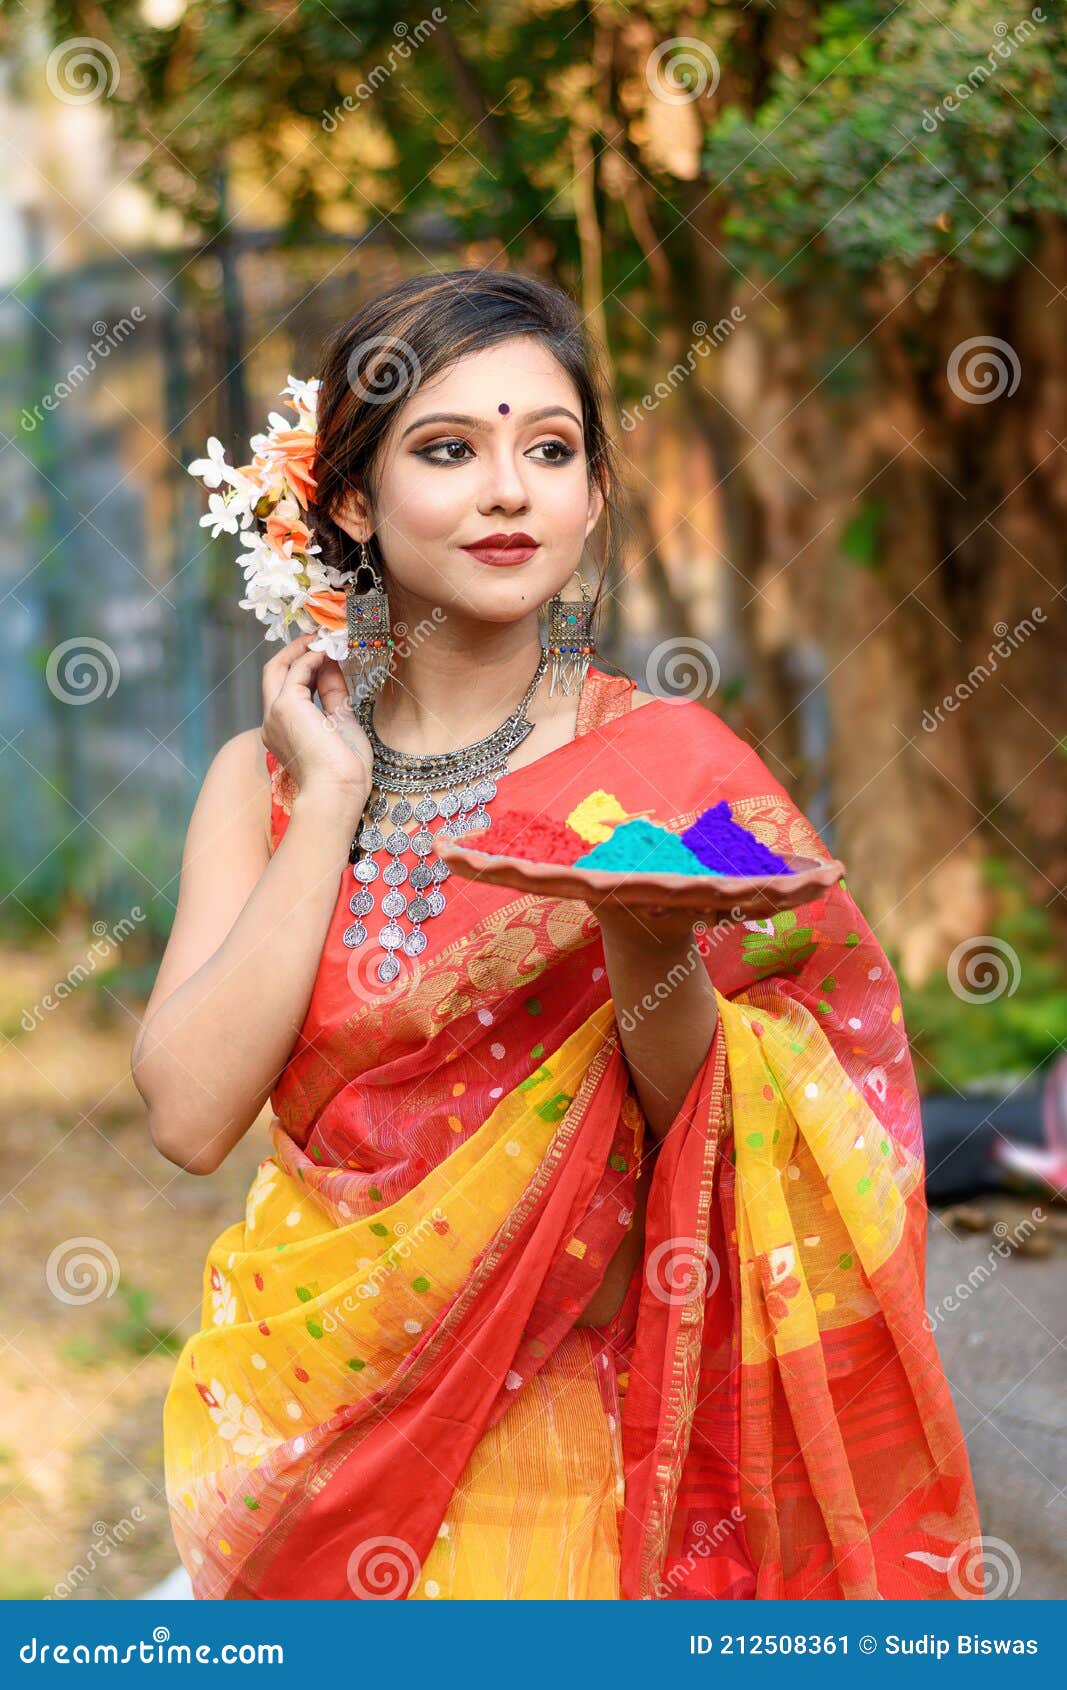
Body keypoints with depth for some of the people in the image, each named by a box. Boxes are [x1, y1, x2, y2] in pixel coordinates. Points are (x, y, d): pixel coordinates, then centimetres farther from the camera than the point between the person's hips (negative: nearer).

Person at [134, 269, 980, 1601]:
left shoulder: (672, 766, -7)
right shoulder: (266, 776, 0)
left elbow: (724, 1150, -8)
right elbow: (190, 1115, -13)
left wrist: (649, 952, -26)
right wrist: (332, 799, -11)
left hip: (574, 1444, -2)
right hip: (320, 1427, 2)